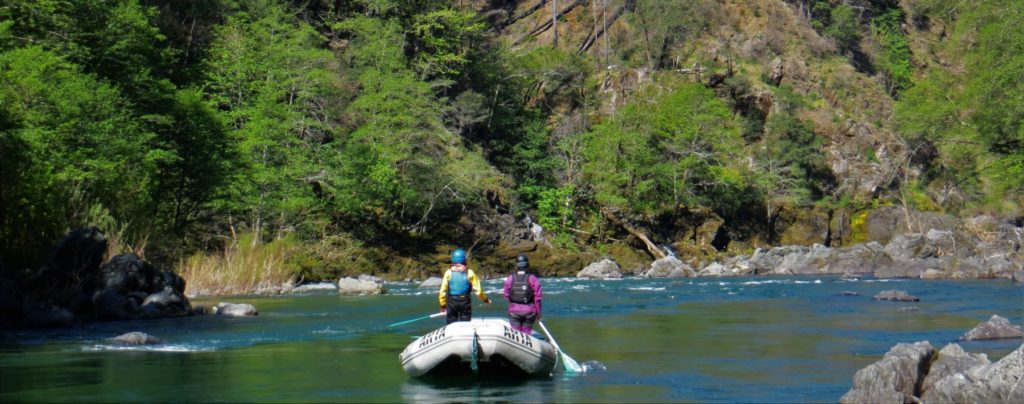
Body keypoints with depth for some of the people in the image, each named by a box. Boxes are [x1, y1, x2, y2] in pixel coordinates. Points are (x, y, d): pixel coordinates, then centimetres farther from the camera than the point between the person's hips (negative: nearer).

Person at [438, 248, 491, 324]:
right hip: (465, 302, 0)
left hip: (451, 302, 0)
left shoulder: (448, 273, -4)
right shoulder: (469, 273, -4)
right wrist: (485, 299, 14)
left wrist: (443, 305, 8)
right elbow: (478, 290, -3)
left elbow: (443, 291, -4)